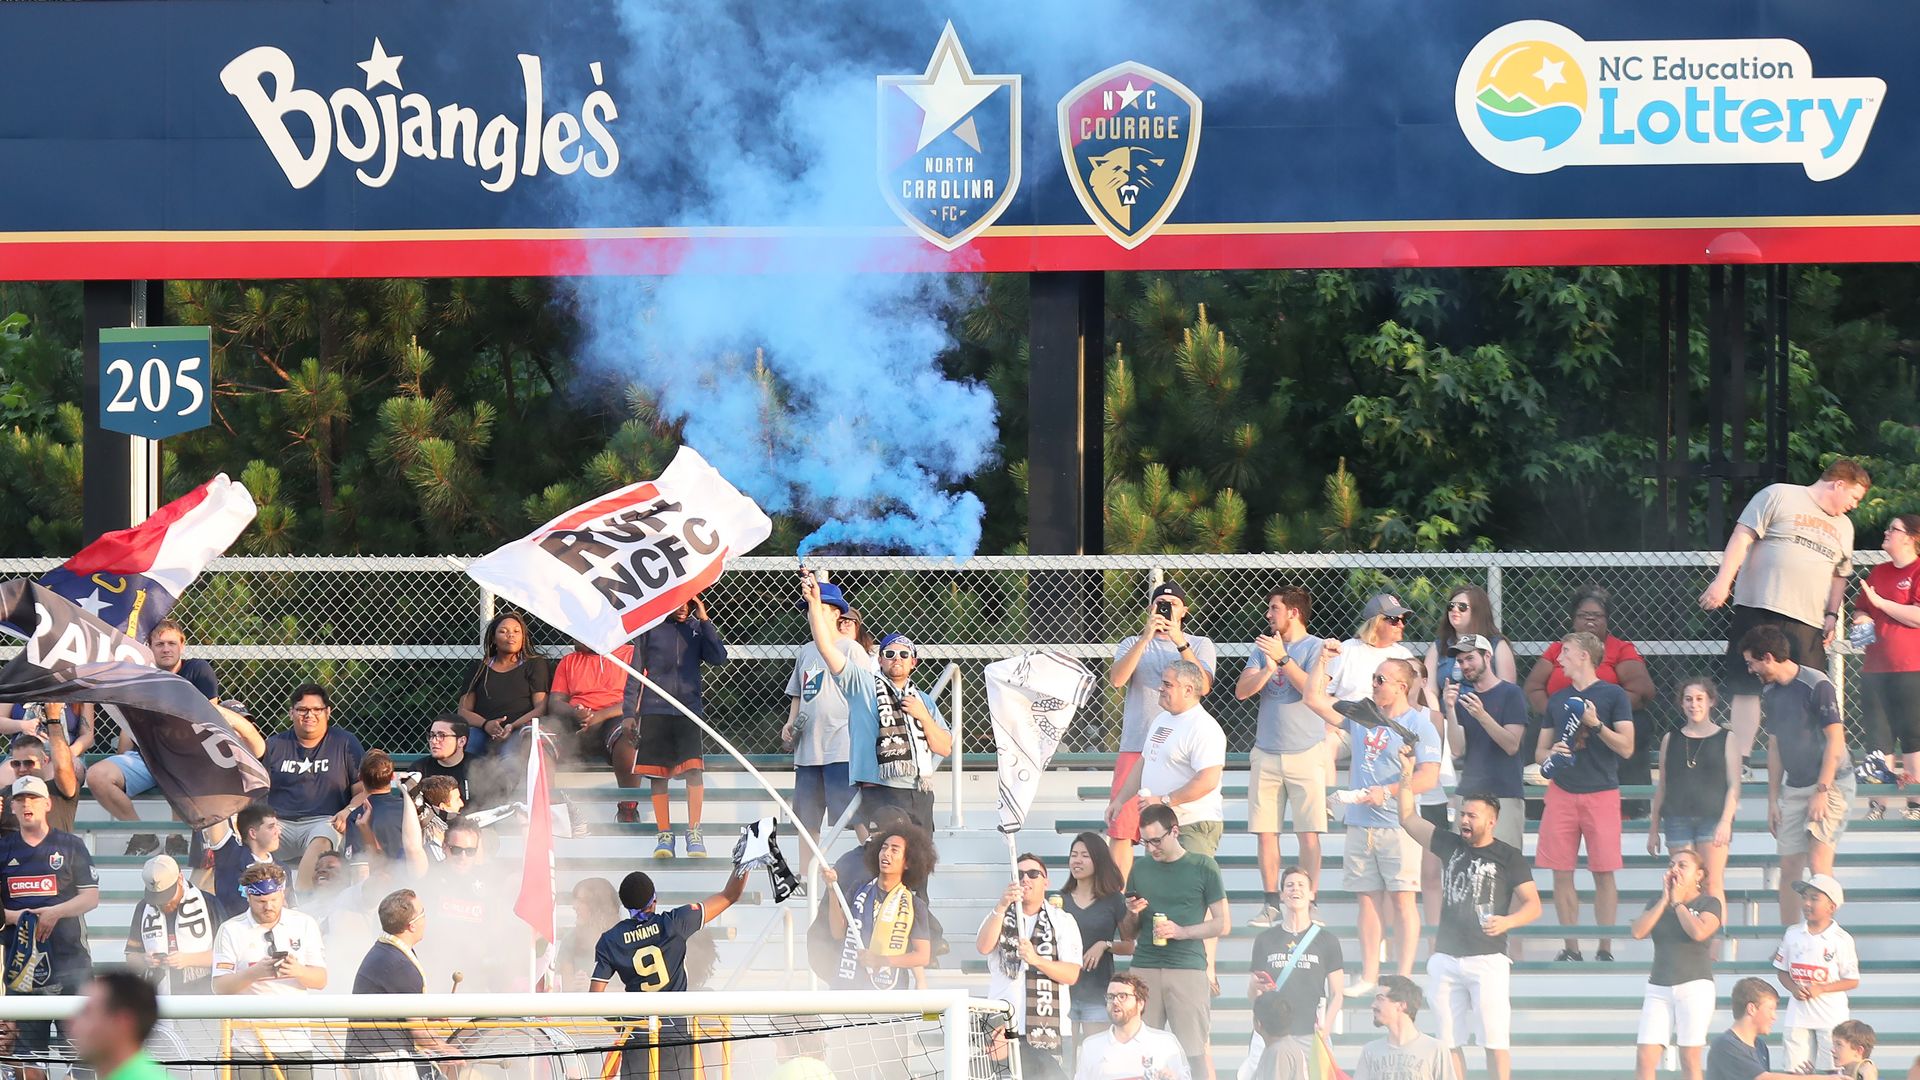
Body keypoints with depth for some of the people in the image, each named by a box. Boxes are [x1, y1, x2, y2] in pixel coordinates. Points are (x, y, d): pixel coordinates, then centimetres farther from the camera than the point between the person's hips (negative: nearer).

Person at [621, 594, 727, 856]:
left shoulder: (697, 628, 8)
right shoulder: (650, 628, 5)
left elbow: (719, 658, -5)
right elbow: (636, 670, 7)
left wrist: (704, 621, -7)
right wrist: (628, 712, 2)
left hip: (689, 709, 0)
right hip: (654, 710, 0)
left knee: (694, 769, -13)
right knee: (657, 774, 2)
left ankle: (694, 832, -7)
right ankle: (664, 834, 9)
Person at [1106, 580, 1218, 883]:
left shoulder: (1200, 645, 12)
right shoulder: (1132, 644, 14)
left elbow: (1203, 686, -7)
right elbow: (1117, 679, -6)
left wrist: (1180, 643, -15)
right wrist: (1146, 637, -13)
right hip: (1135, 748, 1)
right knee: (1121, 829, -4)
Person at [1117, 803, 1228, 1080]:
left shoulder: (1203, 867, 4)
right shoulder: (1140, 870, 15)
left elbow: (1223, 924, 3)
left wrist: (1181, 932, -10)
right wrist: (1132, 914, -2)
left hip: (1188, 967, -3)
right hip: (1143, 968, 3)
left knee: (1197, 1051, -8)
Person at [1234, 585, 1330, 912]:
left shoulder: (1315, 648, -1)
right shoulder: (1263, 646, 13)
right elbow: (1242, 690, 3)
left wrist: (1283, 658, -19)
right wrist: (1268, 668, -14)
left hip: (1306, 752, -4)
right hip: (1266, 752, 5)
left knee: (1308, 833, -6)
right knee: (1265, 832, 1)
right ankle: (1271, 904, 7)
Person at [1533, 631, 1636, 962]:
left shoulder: (1613, 696, 1)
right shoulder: (1557, 699, 15)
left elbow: (1626, 748, -4)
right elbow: (1540, 751, 18)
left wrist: (1596, 724, -15)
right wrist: (1550, 755, -5)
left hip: (1601, 793, -4)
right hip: (1561, 792, 4)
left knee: (1604, 872, -3)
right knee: (1561, 872, 0)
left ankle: (1605, 949, 2)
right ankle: (1571, 949, 7)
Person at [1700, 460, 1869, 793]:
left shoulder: (1843, 526, 22)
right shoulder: (1780, 496, 3)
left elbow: (1839, 575, 31)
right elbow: (1742, 538, -3)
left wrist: (1832, 615, 16)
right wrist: (1723, 581, -14)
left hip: (1808, 626, 6)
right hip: (1761, 612, -6)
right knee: (1748, 691, -6)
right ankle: (1731, 774, -5)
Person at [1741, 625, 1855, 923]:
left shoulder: (1816, 685, -14)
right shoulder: (1770, 693, 9)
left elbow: (1835, 741, -15)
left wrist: (1822, 791, -19)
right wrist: (1773, 800, 13)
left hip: (1830, 783, -7)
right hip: (1794, 787, 7)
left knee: (1818, 860, -18)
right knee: (1789, 867, 5)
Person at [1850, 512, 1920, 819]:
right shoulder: (1878, 572, 17)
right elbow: (1860, 608, 27)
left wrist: (1879, 602, -12)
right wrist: (1862, 619, 3)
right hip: (1875, 665, 7)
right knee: (1877, 734, 4)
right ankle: (1878, 801, 6)